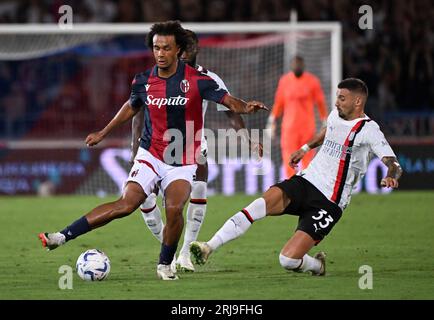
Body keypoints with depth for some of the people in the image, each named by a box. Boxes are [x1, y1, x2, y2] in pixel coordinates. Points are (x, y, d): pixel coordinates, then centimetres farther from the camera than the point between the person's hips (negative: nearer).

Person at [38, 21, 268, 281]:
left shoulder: (197, 80, -12)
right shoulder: (143, 81, -2)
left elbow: (228, 100, -8)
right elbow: (131, 107, 18)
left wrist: (246, 107, -31)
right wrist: (103, 134, 25)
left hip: (183, 161, -1)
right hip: (151, 154, 1)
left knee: (174, 209, -23)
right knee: (126, 204, -15)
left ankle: (165, 265, -1)